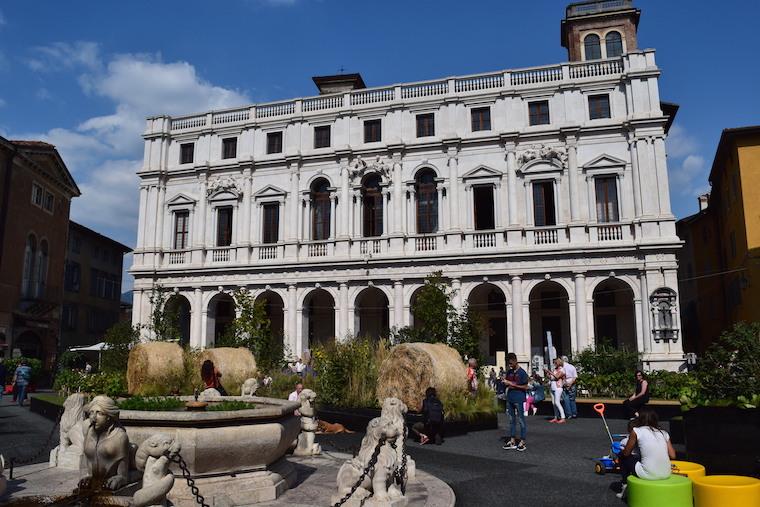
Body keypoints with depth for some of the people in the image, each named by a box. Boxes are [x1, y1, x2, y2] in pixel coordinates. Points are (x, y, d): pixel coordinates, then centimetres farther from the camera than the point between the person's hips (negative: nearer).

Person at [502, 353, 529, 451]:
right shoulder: (509, 372, 10)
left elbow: (525, 387, -10)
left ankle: (522, 442, 6)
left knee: (521, 420, 0)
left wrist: (512, 384, -15)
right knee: (511, 419, 11)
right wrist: (505, 383, -4)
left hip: (519, 399, -7)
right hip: (510, 398, 7)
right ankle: (512, 441, 17)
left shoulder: (522, 372, -9)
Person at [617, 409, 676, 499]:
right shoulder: (664, 433, 10)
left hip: (648, 475, -5)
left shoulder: (636, 431, -2)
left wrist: (622, 451, 27)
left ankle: (625, 484, 24)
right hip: (666, 474, 5)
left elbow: (626, 453, 5)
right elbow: (672, 456, 8)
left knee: (623, 457, 21)